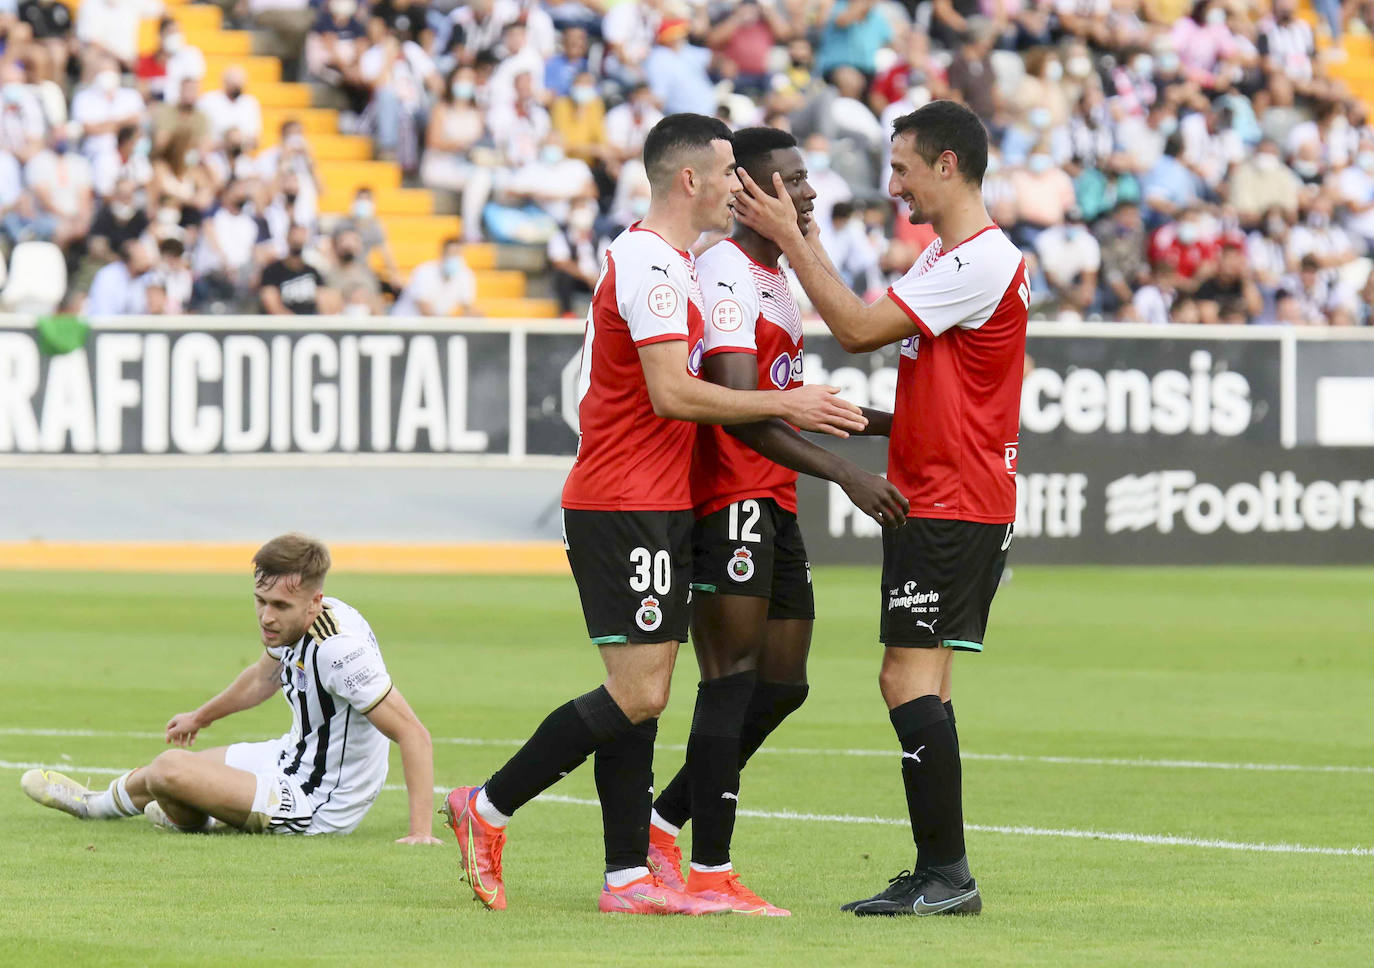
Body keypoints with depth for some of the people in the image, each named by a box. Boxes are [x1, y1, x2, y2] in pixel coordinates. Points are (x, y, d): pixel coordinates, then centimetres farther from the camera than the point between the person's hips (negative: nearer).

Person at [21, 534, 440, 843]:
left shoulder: (340, 647, -33)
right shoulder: (289, 623, -4)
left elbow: (414, 734, -31)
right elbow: (264, 677, 21)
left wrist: (420, 831, -36)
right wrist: (201, 717, 37)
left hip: (317, 807, -9)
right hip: (296, 756, 9)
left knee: (169, 770, -15)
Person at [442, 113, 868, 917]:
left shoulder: (670, 262, 18)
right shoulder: (651, 265, -15)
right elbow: (672, 394, -22)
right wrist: (785, 406, -17)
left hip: (656, 507, 10)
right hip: (626, 509, -10)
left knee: (643, 695, 7)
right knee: (638, 694, -11)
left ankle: (629, 876, 6)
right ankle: (487, 811, -2)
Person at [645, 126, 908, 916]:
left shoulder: (775, 278, 19)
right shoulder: (724, 276, -14)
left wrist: (888, 422, 19)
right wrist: (846, 474, -27)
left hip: (773, 507, 10)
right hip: (729, 502, -10)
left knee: (782, 685, 11)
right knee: (734, 681, -9)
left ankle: (663, 823, 19)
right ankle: (710, 872, -7)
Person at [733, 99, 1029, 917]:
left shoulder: (982, 263, -17)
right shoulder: (947, 257, 16)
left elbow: (860, 327, -18)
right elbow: (865, 335, 19)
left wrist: (790, 240, -11)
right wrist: (800, 239, 16)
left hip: (954, 507, -10)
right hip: (931, 501, 10)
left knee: (909, 679, -13)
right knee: (920, 683, 10)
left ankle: (947, 874, -13)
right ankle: (937, 876, 12)